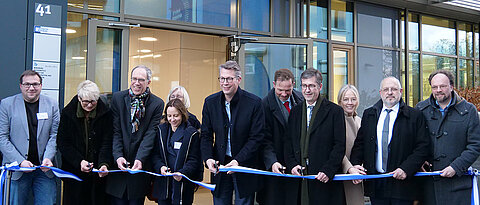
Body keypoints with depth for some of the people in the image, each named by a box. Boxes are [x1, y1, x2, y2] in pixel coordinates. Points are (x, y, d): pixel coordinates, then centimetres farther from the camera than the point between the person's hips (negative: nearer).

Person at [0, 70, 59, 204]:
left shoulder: (52, 105, 7)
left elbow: (55, 135, 6)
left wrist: (47, 158, -10)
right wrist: (20, 161, -12)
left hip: (44, 169, 1)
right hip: (17, 170, -1)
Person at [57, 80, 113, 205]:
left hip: (98, 172, 0)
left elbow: (107, 143, -6)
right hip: (74, 170, 0)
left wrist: (104, 163, -23)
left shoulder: (105, 113, -3)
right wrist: (79, 161, -16)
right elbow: (62, 143, -3)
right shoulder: (67, 113, -2)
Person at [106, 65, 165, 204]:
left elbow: (150, 134, -8)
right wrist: (118, 156, -14)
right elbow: (115, 131, -2)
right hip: (119, 166, 1)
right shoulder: (118, 98, 3)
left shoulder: (157, 104, -2)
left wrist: (140, 159, -19)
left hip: (140, 166, -1)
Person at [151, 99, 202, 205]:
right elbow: (155, 154, 7)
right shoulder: (161, 130, 8)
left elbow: (193, 160, -4)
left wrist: (182, 173, -21)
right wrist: (160, 166, -13)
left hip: (183, 183, -3)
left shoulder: (192, 133, -2)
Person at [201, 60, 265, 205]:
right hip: (219, 166, 3)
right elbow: (206, 135, 4)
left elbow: (256, 138, -11)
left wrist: (238, 161, -20)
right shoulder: (210, 102, 1)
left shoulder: (254, 103, -10)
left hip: (244, 165, -3)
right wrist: (207, 158, -13)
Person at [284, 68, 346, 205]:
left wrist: (328, 170, -15)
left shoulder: (335, 111, 0)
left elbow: (340, 145, -5)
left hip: (325, 179, -3)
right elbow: (288, 142, 14)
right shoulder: (295, 111, 14)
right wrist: (292, 164, -2)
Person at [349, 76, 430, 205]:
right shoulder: (368, 115, 12)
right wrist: (354, 165, -5)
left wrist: (406, 169, -15)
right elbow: (360, 144, 12)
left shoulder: (415, 116, 1)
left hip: (402, 184, -3)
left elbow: (423, 147, -4)